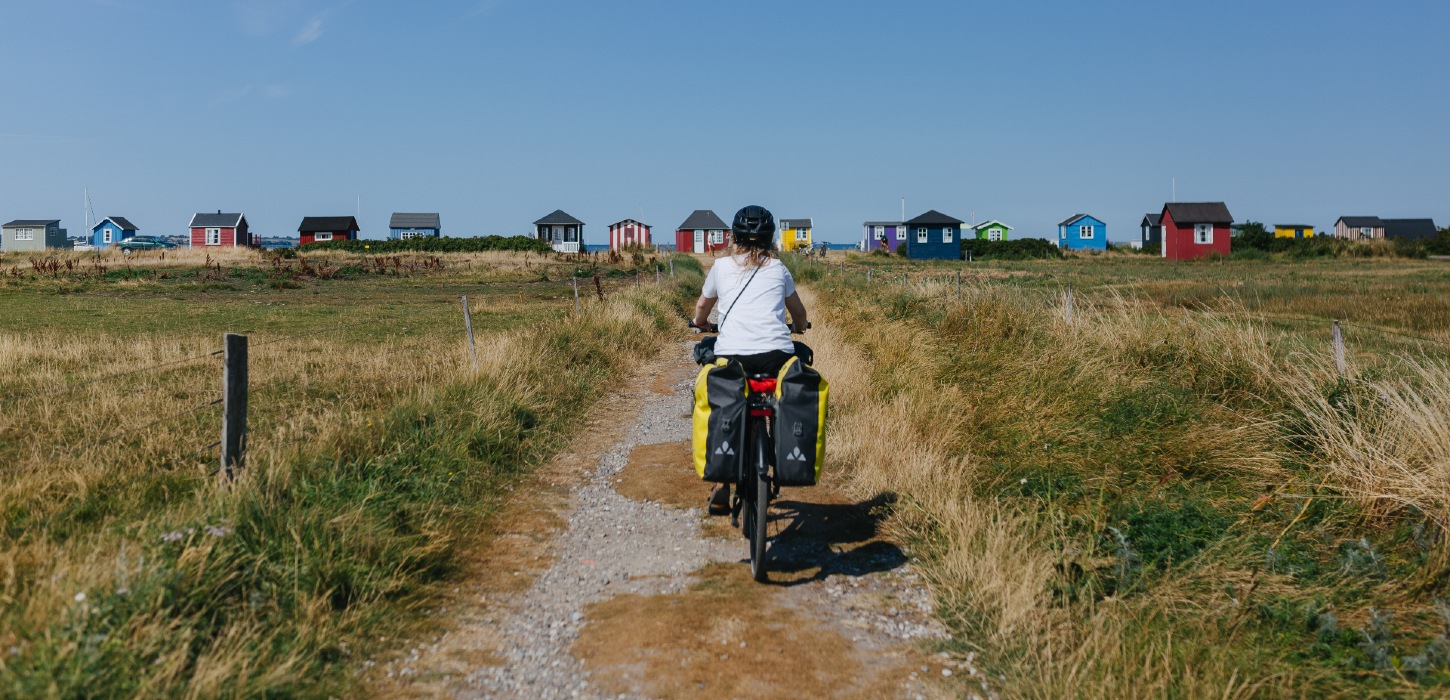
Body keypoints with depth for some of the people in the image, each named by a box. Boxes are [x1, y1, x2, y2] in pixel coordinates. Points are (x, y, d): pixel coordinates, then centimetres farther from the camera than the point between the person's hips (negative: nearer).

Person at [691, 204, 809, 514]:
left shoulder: (722, 267, 17)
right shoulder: (778, 269, 19)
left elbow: (702, 307, 33)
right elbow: (798, 311, 35)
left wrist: (700, 323, 55)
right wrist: (797, 326, 58)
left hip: (731, 354, 0)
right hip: (776, 354, 0)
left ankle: (721, 491, 16)